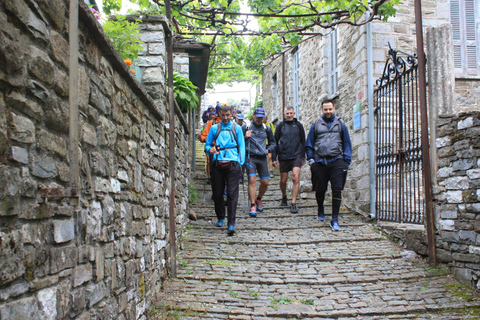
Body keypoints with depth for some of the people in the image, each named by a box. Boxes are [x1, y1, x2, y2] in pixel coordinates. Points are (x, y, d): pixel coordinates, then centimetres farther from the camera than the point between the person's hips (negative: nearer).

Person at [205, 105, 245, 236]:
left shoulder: (236, 128, 12)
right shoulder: (214, 128, 14)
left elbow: (241, 146, 11)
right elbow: (207, 144, 16)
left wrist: (240, 162, 0)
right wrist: (210, 149, -7)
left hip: (232, 164, -2)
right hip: (217, 164, 2)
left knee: (232, 194, -8)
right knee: (217, 193, 7)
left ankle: (231, 224, -9)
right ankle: (221, 217, 28)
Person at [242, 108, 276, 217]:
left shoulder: (266, 128, 12)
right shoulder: (245, 127, 3)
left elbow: (272, 143, 23)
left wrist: (268, 149, 6)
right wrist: (245, 137, -12)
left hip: (262, 158, 3)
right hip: (250, 157, -3)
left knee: (265, 182, 1)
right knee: (252, 180, -15)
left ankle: (258, 199, 29)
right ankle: (253, 206, -8)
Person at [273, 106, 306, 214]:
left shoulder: (298, 125, 8)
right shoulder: (280, 125, 5)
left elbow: (303, 141, 14)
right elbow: (275, 142, 8)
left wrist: (303, 157, 12)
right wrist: (274, 158, 4)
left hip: (296, 156, 0)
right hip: (283, 157, 1)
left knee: (296, 178, -14)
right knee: (283, 181, 7)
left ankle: (293, 204, -9)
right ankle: (284, 197, 35)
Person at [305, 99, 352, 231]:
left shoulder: (340, 125, 11)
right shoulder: (316, 125, 10)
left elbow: (347, 144, 13)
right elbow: (309, 144, 14)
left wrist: (347, 161, 5)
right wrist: (310, 159, 4)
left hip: (336, 161, 0)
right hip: (320, 162, 1)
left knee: (337, 189, -8)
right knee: (320, 189, 8)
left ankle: (334, 220, -2)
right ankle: (320, 210, 38)